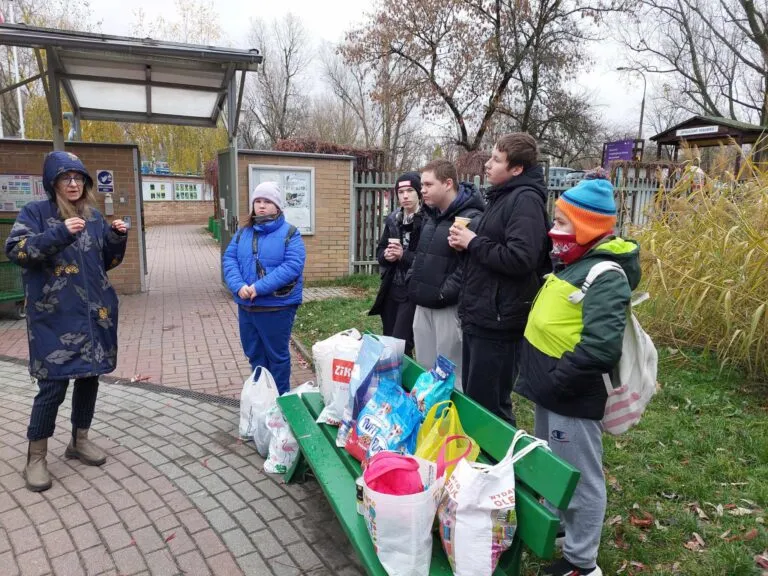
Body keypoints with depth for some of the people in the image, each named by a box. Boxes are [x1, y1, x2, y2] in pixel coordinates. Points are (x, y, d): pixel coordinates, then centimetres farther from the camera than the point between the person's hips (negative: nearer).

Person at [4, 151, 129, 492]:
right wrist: (59, 234, -27)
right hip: (55, 318, -5)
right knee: (53, 385, -3)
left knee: (90, 376, 12)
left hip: (94, 313, 5)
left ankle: (79, 441, 30)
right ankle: (35, 458, 15)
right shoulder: (35, 212, -4)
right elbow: (15, 250, -16)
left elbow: (107, 261, 15)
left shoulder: (93, 216, 10)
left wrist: (117, 239, -4)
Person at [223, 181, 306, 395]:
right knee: (254, 354, 17)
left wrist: (260, 287, -24)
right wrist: (239, 286, -18)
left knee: (277, 355, 8)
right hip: (247, 306, 5)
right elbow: (229, 259, 2)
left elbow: (293, 266, -18)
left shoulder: (290, 233, -7)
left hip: (277, 306, -5)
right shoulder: (243, 233, 9)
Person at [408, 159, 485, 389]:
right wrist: (414, 283, 14)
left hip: (449, 307, -9)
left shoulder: (471, 218, -16)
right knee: (424, 369, 19)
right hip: (423, 305, 9)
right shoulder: (430, 215, 14)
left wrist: (444, 293, -19)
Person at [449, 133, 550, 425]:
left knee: (489, 406, 1)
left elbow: (520, 259, -29)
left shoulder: (525, 199, -16)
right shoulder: (502, 196, 16)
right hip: (480, 316, 10)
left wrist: (473, 242, -16)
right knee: (472, 398, 20)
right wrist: (467, 242, 5)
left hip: (498, 320, -10)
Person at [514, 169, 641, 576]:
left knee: (579, 479, 7)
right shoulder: (574, 264, 9)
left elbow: (600, 349, -31)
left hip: (572, 398, -10)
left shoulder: (606, 277, -21)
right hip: (551, 391, 10)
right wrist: (542, 379, 14)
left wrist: (555, 381, -22)